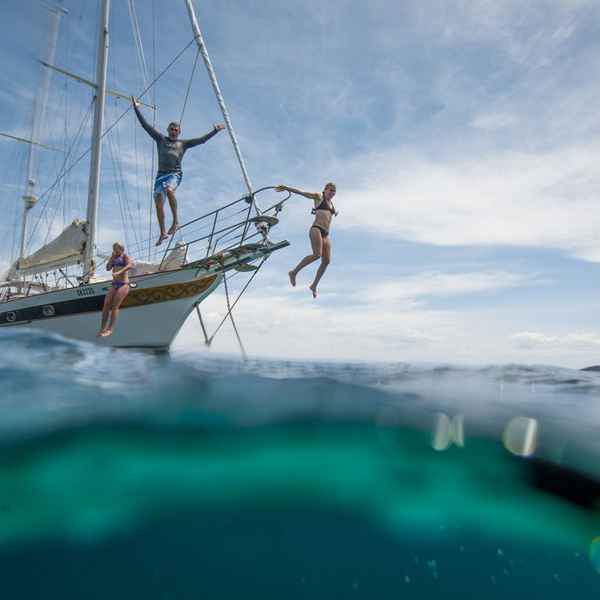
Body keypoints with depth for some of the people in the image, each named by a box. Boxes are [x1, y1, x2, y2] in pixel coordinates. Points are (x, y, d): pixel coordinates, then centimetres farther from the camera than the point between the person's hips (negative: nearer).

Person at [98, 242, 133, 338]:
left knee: (114, 306, -13)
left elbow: (131, 264, -20)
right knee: (106, 305, -5)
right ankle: (102, 328, 0)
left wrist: (120, 272, -32)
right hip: (114, 284, 6)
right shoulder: (114, 258, 21)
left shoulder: (125, 256, 2)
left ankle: (110, 329, -11)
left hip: (123, 284, -6)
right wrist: (112, 257, 5)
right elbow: (108, 268, 9)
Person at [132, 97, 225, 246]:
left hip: (175, 174, -3)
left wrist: (215, 130, 16)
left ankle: (176, 221, -30)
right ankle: (162, 233, 2)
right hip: (161, 174, 3)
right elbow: (146, 125, 15)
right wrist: (136, 108, 12)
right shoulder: (160, 139, 18)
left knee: (169, 190, -36)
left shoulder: (183, 143, 17)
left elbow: (202, 139, 17)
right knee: (158, 204, -6)